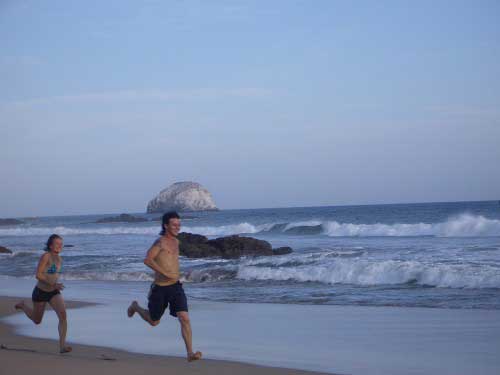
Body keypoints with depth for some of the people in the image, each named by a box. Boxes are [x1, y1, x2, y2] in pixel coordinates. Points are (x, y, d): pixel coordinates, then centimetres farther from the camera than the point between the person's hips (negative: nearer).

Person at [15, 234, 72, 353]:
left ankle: (62, 346, -20)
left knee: (63, 314, -20)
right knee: (37, 320, 16)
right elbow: (38, 275, -25)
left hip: (54, 293, 5)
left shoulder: (59, 259, 2)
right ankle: (22, 306, 46)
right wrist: (53, 284, -28)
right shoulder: (46, 256, -20)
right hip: (40, 292, -5)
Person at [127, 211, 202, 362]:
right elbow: (148, 260, -27)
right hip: (160, 288, -5)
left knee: (184, 318, -14)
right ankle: (135, 307, 46)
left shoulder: (176, 242, 11)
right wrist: (165, 273, -30)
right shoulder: (160, 242, -14)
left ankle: (190, 353, -15)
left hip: (175, 286, 5)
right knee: (154, 321, 16)